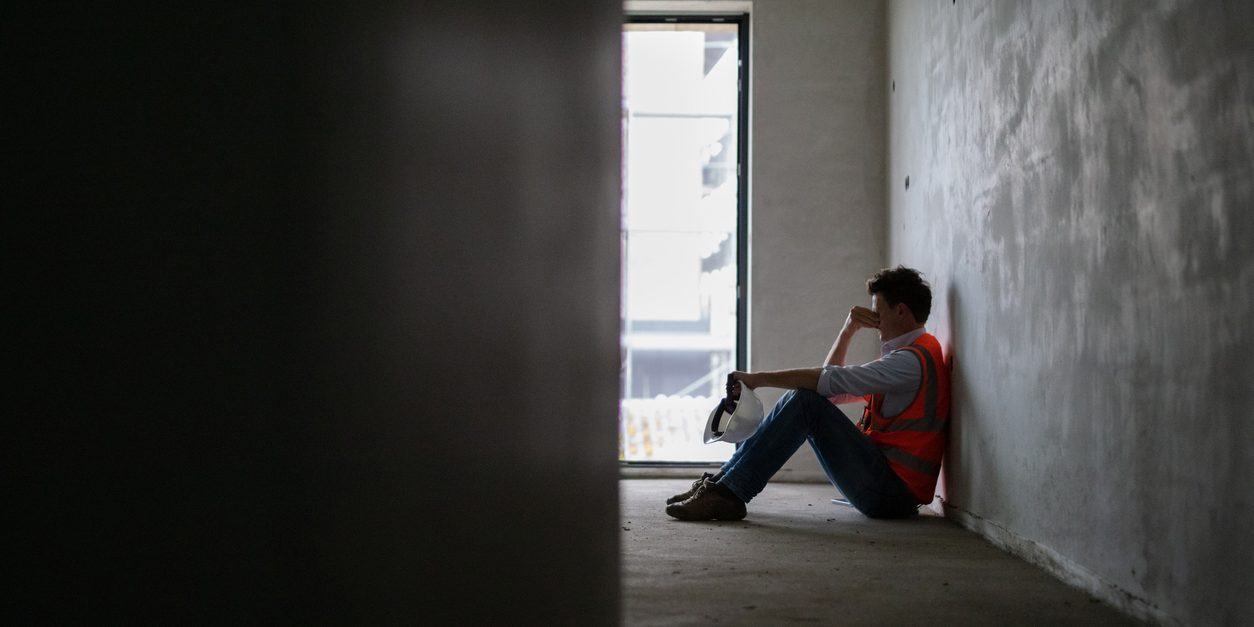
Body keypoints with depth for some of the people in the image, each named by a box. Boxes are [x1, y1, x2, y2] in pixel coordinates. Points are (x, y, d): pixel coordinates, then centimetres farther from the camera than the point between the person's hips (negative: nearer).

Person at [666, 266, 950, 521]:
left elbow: (829, 380, -20)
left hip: (893, 489, -10)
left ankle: (727, 491, -24)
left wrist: (758, 379, -14)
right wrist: (848, 331, 9)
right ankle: (722, 481, -3)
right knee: (802, 399, 6)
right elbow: (834, 391, 20)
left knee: (805, 401, -20)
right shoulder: (908, 355, 22)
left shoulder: (913, 360, -12)